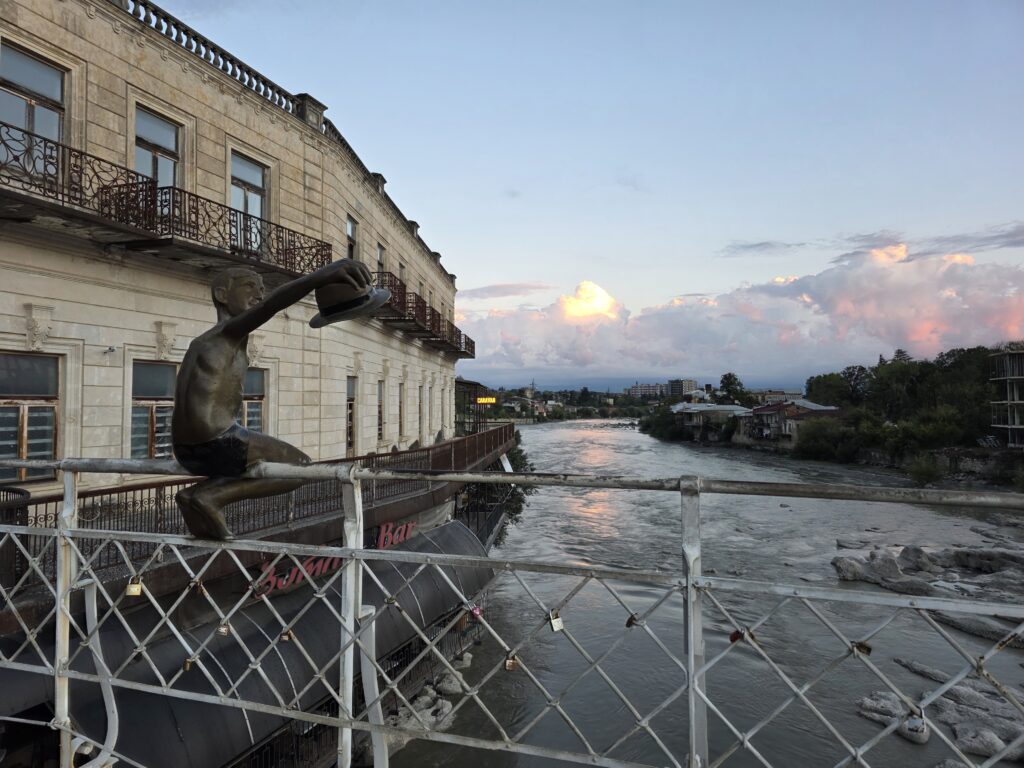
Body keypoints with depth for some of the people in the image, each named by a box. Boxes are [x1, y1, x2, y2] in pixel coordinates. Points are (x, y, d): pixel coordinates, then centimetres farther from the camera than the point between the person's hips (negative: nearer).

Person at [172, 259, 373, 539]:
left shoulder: (201, 342, 22)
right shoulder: (230, 329, -5)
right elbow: (270, 305, -27)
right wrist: (318, 277, -46)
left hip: (186, 450, 9)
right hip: (216, 442, -9)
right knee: (301, 466, 3)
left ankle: (197, 493, 12)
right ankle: (209, 494, -8)